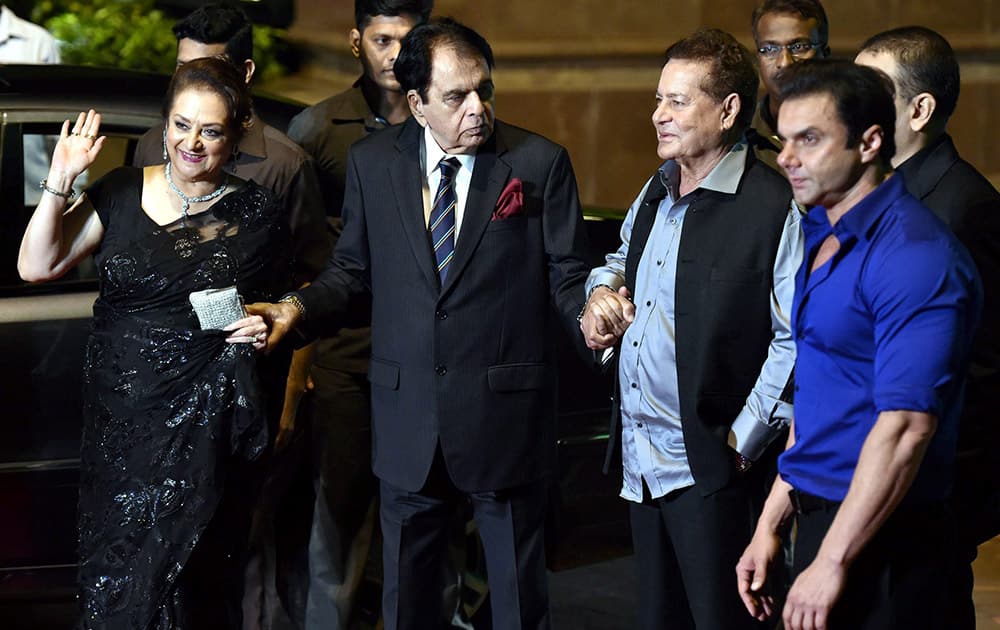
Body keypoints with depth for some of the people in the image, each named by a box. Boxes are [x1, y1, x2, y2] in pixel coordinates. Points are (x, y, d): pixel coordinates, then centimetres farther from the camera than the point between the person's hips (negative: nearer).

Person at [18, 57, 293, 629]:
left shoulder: (257, 214, 1)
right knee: (116, 577, 6)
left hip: (206, 427, -2)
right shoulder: (121, 192, 4)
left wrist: (270, 325, -8)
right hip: (120, 420, 2)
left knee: (191, 579, -1)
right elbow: (38, 266, 0)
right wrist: (61, 180, -8)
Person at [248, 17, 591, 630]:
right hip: (408, 414, 3)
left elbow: (566, 279, -2)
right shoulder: (372, 162, 3)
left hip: (505, 412, -2)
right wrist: (299, 309, -6)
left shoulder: (541, 162, -4)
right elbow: (352, 268, 11)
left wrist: (591, 319, -24)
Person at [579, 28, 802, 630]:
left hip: (710, 467, -8)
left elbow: (798, 339, -18)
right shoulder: (657, 192, 12)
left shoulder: (776, 209, -15)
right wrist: (603, 291, 9)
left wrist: (742, 442, -17)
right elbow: (621, 258, 32)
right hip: (640, 457, 8)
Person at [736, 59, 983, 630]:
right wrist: (771, 524, 15)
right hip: (820, 518, 9)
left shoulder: (915, 256, -17)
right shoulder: (824, 239, 13)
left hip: (879, 539, -9)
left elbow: (906, 427, -23)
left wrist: (831, 563, -23)